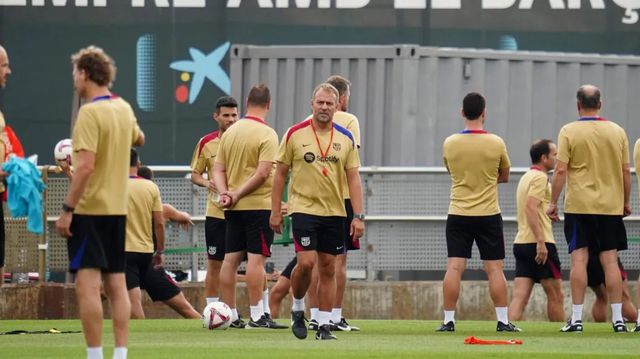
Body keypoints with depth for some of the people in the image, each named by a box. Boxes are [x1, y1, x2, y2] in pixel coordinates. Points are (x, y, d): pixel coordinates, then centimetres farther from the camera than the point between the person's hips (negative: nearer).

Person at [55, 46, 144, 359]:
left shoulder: (90, 113, -15)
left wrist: (67, 209, -20)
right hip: (118, 208, 8)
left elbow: (86, 165, -22)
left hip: (89, 208, -8)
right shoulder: (124, 109, 9)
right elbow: (138, 139, 31)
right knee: (116, 285, 9)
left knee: (87, 285, -9)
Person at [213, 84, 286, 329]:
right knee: (256, 259, -8)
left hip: (234, 208, 7)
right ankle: (257, 316, -10)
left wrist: (224, 193, -4)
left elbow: (218, 169, 9)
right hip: (259, 205, -7)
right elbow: (262, 173, -18)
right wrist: (237, 195, -13)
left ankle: (230, 315, 11)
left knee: (230, 259, 8)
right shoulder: (266, 134, -11)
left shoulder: (230, 132, 10)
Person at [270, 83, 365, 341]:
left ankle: (324, 325, 9)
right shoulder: (295, 134, -2)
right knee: (306, 262, -16)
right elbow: (280, 174, 3)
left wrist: (358, 216, -2)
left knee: (328, 268, 3)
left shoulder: (345, 138, 5)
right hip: (303, 208, -3)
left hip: (334, 212, 3)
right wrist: (275, 211, 1)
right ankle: (297, 309, 9)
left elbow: (353, 178, 5)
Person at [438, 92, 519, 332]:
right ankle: (503, 320, 3)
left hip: (458, 215, 1)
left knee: (454, 267, 0)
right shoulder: (496, 143, -7)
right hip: (488, 214, -1)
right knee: (494, 268, 3)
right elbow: (504, 176, 9)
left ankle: (448, 320, -2)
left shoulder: (450, 144, -4)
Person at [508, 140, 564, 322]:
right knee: (555, 296, 3)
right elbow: (531, 208, -21)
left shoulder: (527, 177, 20)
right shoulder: (540, 177, -10)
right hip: (539, 244, -9)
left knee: (519, 298, -2)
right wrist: (541, 242, -24)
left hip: (521, 243, 9)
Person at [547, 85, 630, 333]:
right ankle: (617, 319, 0)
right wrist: (626, 202, 18)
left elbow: (560, 170, -9)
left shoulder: (569, 131, -4)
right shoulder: (617, 132, 4)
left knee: (579, 259, -1)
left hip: (579, 205, -2)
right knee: (610, 260, 3)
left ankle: (576, 318, -4)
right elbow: (625, 172, 7)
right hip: (611, 206, 2)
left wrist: (553, 203, -2)